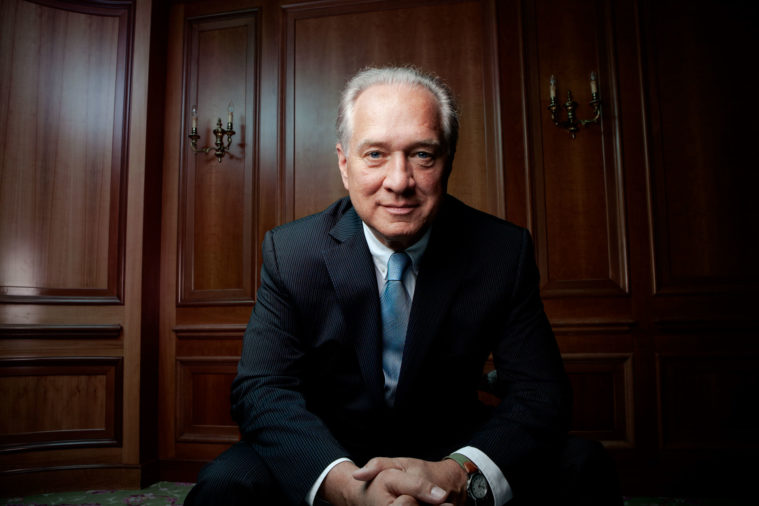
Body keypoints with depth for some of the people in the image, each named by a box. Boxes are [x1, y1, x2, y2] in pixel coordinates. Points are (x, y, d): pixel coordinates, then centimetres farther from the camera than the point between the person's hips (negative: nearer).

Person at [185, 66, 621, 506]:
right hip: (328, 452, 0)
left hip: (451, 450, 1)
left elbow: (541, 393, -12)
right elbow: (261, 390, -15)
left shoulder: (504, 251, -10)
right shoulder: (289, 251, -10)